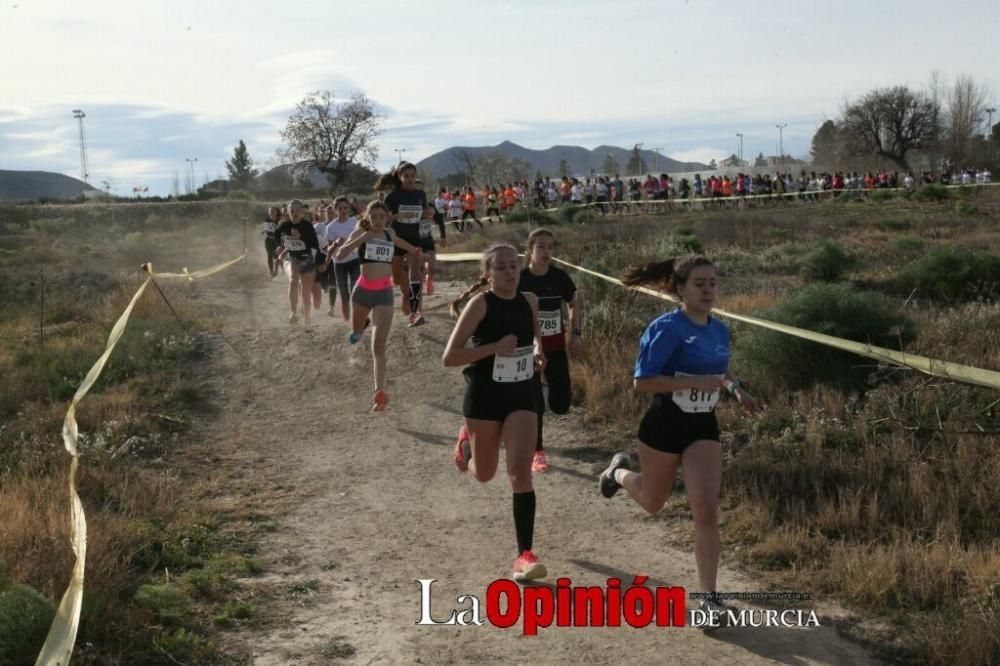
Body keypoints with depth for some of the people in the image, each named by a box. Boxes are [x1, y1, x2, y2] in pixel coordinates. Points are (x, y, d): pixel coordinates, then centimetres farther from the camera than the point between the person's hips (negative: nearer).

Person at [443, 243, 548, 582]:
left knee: (520, 474, -10)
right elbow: (449, 357, -18)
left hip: (522, 396, 2)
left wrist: (537, 351, -1)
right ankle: (467, 442, 53)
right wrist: (495, 348, -27)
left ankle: (525, 554, -5)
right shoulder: (480, 304, -15)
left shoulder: (530, 301, -1)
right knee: (484, 473, 17)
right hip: (484, 397, -2)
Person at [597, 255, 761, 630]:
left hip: (703, 427, 4)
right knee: (652, 503, 19)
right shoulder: (667, 328, -18)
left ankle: (709, 596, -2)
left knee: (707, 512, -8)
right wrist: (696, 382, -29)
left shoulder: (719, 330, 3)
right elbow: (642, 382, -24)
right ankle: (619, 471, 52)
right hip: (665, 424, -4)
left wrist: (735, 389, 4)